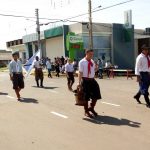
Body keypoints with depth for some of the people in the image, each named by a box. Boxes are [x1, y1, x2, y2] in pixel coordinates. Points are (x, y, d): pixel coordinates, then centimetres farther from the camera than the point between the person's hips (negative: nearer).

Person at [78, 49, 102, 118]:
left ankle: (91, 108, 29)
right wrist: (79, 82, -14)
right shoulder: (82, 62, -9)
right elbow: (80, 73, -12)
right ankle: (86, 111, 22)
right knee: (86, 96, 4)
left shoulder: (92, 62, 9)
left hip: (92, 80, 6)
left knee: (96, 95, 6)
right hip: (85, 80, -6)